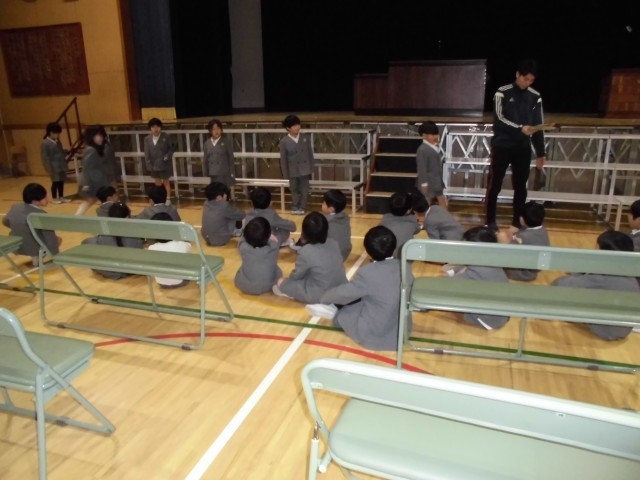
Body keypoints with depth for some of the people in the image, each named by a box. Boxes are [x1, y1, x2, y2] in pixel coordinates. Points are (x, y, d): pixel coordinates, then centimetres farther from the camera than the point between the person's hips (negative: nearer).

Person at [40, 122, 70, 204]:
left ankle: (61, 197, 23)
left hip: (61, 166, 7)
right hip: (54, 168, -7)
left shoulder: (58, 142, 12)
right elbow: (45, 158, -13)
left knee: (61, 182, 12)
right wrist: (49, 169, -16)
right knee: (55, 182, 1)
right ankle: (54, 198, 15)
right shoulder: (45, 143, -12)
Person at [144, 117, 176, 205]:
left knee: (166, 182, 10)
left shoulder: (166, 137, -9)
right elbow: (147, 153, 0)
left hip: (164, 164, -3)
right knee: (157, 183, 15)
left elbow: (173, 147, -1)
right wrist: (149, 165, -6)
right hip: (154, 165, 3)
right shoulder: (147, 139, -2)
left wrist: (168, 156, -15)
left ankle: (168, 199, 22)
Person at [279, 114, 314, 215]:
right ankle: (295, 208, 29)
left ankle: (302, 208, 24)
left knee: (304, 190, 9)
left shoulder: (306, 138, -2)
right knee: (295, 190, 13)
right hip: (293, 171, -1)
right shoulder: (284, 141, -8)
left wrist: (311, 169, 3)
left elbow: (310, 154, 4)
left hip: (304, 170, 1)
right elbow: (283, 159, -4)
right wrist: (285, 174, -3)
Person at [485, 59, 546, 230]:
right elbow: (499, 119, -12)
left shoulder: (535, 97, 7)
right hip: (502, 146, -3)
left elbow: (538, 127, 9)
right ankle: (490, 221, 12)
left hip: (523, 148, 3)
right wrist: (520, 128, -27)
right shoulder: (503, 93, -3)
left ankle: (516, 221, 19)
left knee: (520, 187, 7)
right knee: (495, 185, 1)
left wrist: (541, 153, 6)